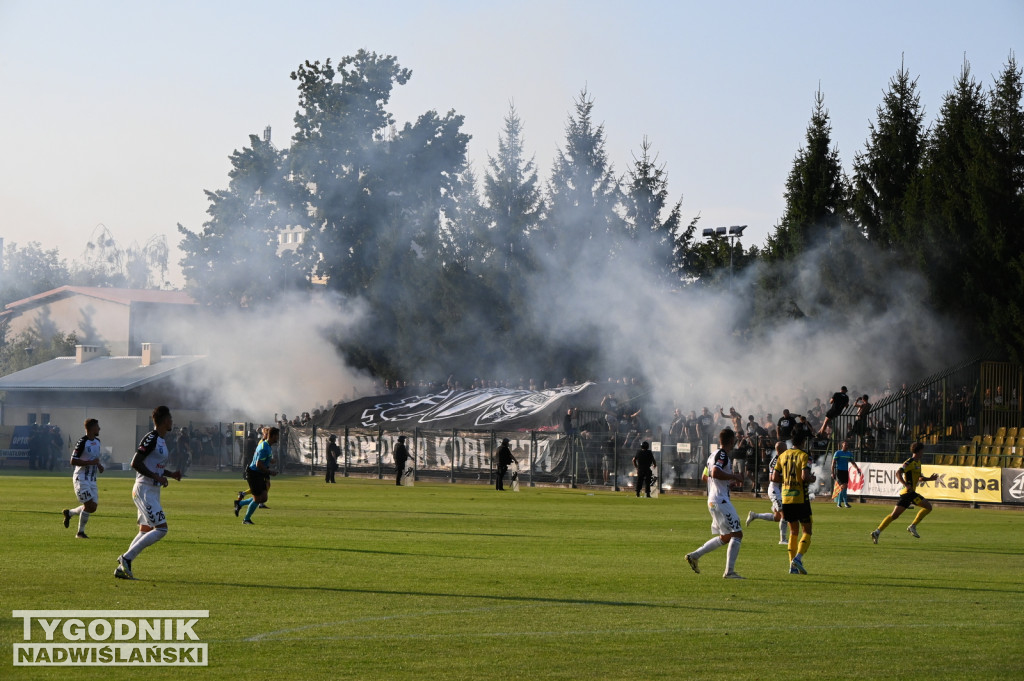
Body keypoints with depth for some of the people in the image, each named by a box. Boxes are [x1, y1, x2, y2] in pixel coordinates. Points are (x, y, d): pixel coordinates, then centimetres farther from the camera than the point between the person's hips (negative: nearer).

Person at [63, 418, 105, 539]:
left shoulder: (97, 442, 12)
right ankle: (80, 532, 1)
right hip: (82, 479, -8)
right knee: (89, 505, -13)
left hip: (92, 479, 8)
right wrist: (91, 462, -22)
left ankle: (69, 512, 27)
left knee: (93, 507, 4)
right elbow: (73, 461, -17)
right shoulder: (83, 442, -15)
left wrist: (99, 464, 8)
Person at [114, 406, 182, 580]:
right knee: (161, 529, -16)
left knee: (145, 532, 11)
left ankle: (122, 569, 11)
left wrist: (170, 474, 13)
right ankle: (126, 558, -13)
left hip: (153, 492, 10)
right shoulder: (151, 438, -15)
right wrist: (156, 477, -23)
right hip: (145, 490, -10)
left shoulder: (162, 440, 16)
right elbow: (135, 463, -21)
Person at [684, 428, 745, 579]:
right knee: (736, 534, -8)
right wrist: (734, 476, -16)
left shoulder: (713, 455, 17)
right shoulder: (722, 455, -13)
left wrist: (733, 478, 24)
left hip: (713, 501, 10)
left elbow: (706, 476, 27)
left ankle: (694, 555, 15)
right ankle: (729, 571, -10)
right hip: (721, 501, -10)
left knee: (725, 537, 17)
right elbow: (715, 472, -28)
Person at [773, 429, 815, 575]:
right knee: (806, 531, 4)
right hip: (800, 498, -5)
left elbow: (774, 477, 6)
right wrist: (812, 479, 0)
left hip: (786, 498, 5)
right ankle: (798, 558, -17)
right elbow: (805, 476, -21)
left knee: (793, 532, 14)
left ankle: (793, 566, 7)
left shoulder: (782, 456, 8)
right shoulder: (804, 456, -9)